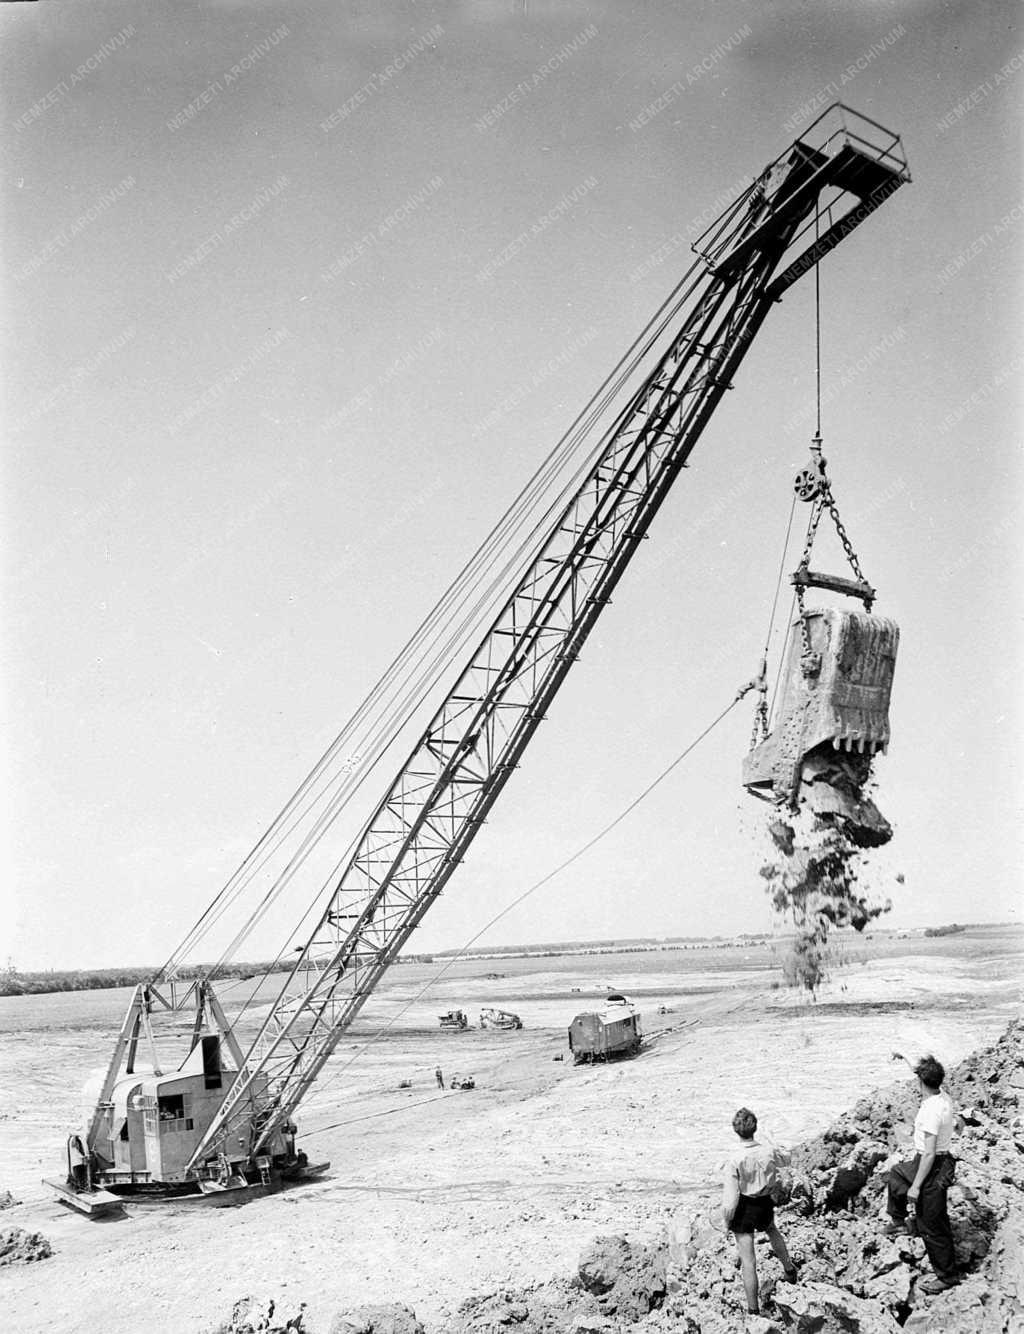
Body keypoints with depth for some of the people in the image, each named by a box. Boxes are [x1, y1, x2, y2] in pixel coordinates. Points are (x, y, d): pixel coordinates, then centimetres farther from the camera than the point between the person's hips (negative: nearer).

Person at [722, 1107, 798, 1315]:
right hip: (765, 1204, 4)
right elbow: (785, 1159, 10)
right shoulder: (769, 1152, -16)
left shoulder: (734, 1159, -27)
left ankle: (753, 1310, 15)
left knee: (748, 1260, 7)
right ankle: (789, 1269, 54)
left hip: (744, 1208, -4)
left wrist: (727, 1219, -7)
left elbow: (730, 1198, -24)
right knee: (772, 1230, 38)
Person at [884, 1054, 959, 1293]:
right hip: (923, 1160, 10)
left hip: (933, 1168, -10)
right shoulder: (942, 1097, -6)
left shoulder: (932, 1111, -32)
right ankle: (898, 1221, 51)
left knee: (932, 1226, 4)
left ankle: (946, 1276, 19)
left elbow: (930, 1154, -29)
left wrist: (916, 1186, -23)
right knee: (896, 1174, 34)